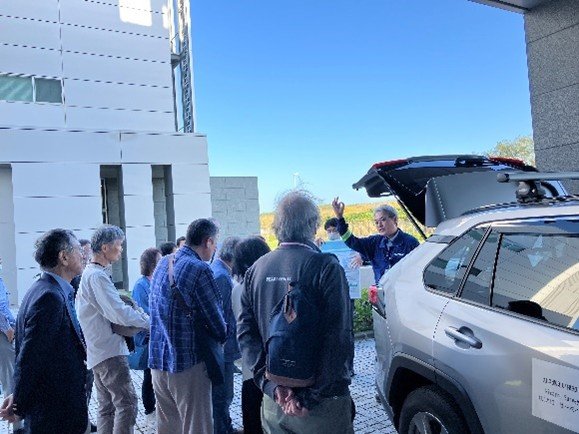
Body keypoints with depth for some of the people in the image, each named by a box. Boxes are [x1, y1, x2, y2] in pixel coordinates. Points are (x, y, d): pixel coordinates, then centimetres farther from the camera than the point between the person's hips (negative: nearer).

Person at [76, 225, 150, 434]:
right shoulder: (98, 276, -17)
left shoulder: (90, 273, 15)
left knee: (106, 407, 15)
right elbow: (119, 314, -23)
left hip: (98, 352, 10)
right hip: (109, 351, -10)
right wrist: (151, 321, -13)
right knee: (127, 403, -8)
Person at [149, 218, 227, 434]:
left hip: (157, 360, 8)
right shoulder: (199, 269, -17)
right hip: (187, 363, -8)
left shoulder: (163, 263, 7)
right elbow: (216, 322, -13)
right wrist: (222, 335, 8)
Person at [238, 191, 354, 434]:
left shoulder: (256, 270, 0)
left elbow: (245, 332, -2)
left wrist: (271, 385, -5)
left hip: (274, 400, 5)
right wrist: (311, 397, -13)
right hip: (322, 404, -4)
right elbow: (337, 339, -19)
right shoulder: (325, 267, -15)